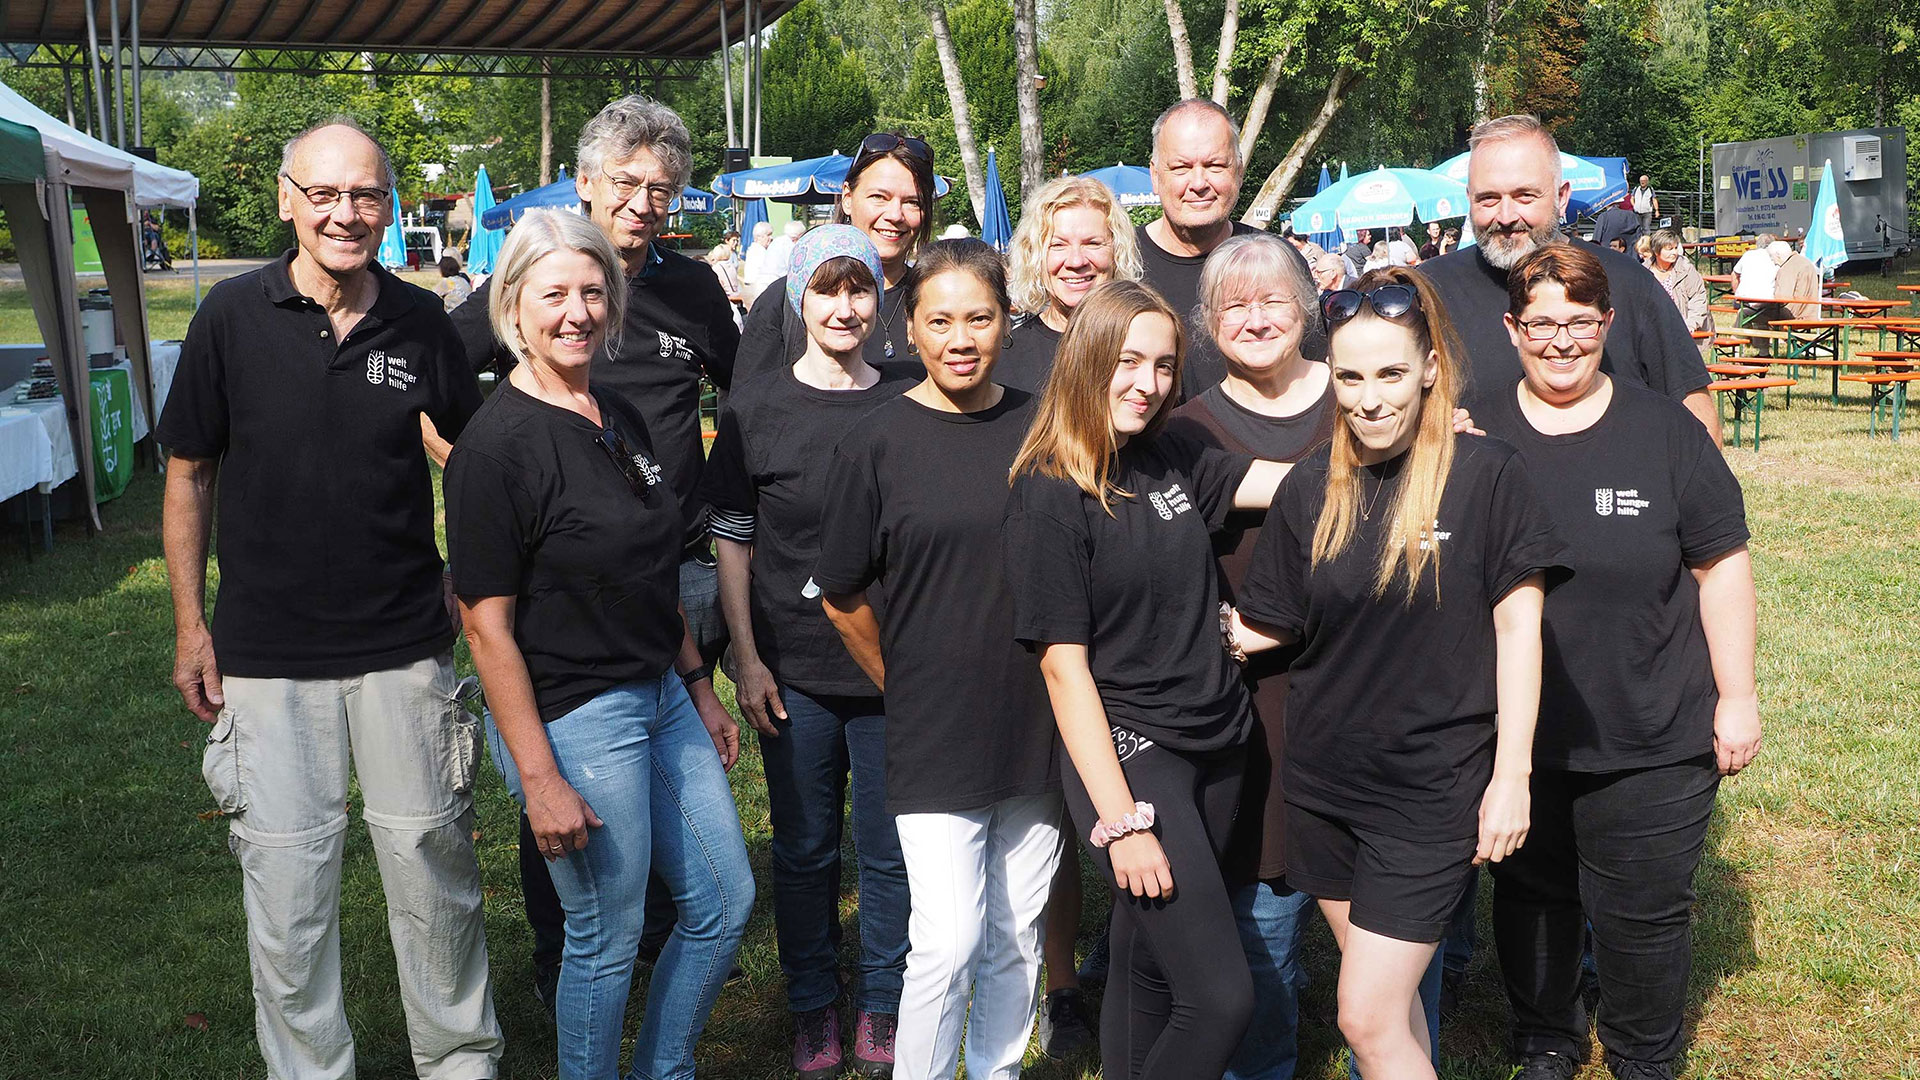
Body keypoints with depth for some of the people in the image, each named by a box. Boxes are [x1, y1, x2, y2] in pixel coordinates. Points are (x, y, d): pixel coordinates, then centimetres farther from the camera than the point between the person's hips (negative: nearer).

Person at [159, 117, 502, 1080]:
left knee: (434, 866, 9)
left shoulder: (420, 322, -2)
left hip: (406, 646, 1)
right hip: (266, 654, -1)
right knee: (286, 887, 7)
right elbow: (190, 473, 3)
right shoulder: (233, 315, -5)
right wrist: (190, 624, 2)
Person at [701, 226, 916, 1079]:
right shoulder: (757, 407, -2)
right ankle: (813, 1008, 31)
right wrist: (746, 658, -4)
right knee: (805, 849, 12)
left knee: (892, 850, 9)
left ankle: (882, 1009, 29)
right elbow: (732, 541, 1)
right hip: (796, 671, -1)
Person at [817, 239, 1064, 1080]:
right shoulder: (876, 446, -7)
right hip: (935, 735, -3)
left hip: (1037, 723, 4)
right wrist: (908, 687, 8)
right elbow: (843, 600, 2)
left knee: (1018, 936, 14)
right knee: (949, 942, -6)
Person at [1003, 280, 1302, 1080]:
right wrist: (1121, 822, -16)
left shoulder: (1173, 459, 6)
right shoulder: (1047, 495, -11)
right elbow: (1064, 665, -14)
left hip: (1217, 744, 6)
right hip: (1125, 751, -6)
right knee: (1220, 998, -9)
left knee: (1150, 967, 16)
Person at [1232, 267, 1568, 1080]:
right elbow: (1270, 626, 5)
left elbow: (1517, 625, -9)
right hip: (1322, 781, 4)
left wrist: (1511, 776, -10)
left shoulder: (1486, 476, -12)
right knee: (1389, 997, 18)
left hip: (1432, 784, -4)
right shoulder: (1311, 489, -1)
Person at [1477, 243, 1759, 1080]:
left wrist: (1737, 697, -2)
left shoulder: (1664, 430, -5)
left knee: (1642, 915, 10)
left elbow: (1721, 567, -2)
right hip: (1516, 738, 2)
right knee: (1531, 899, 17)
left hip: (1652, 746, -2)